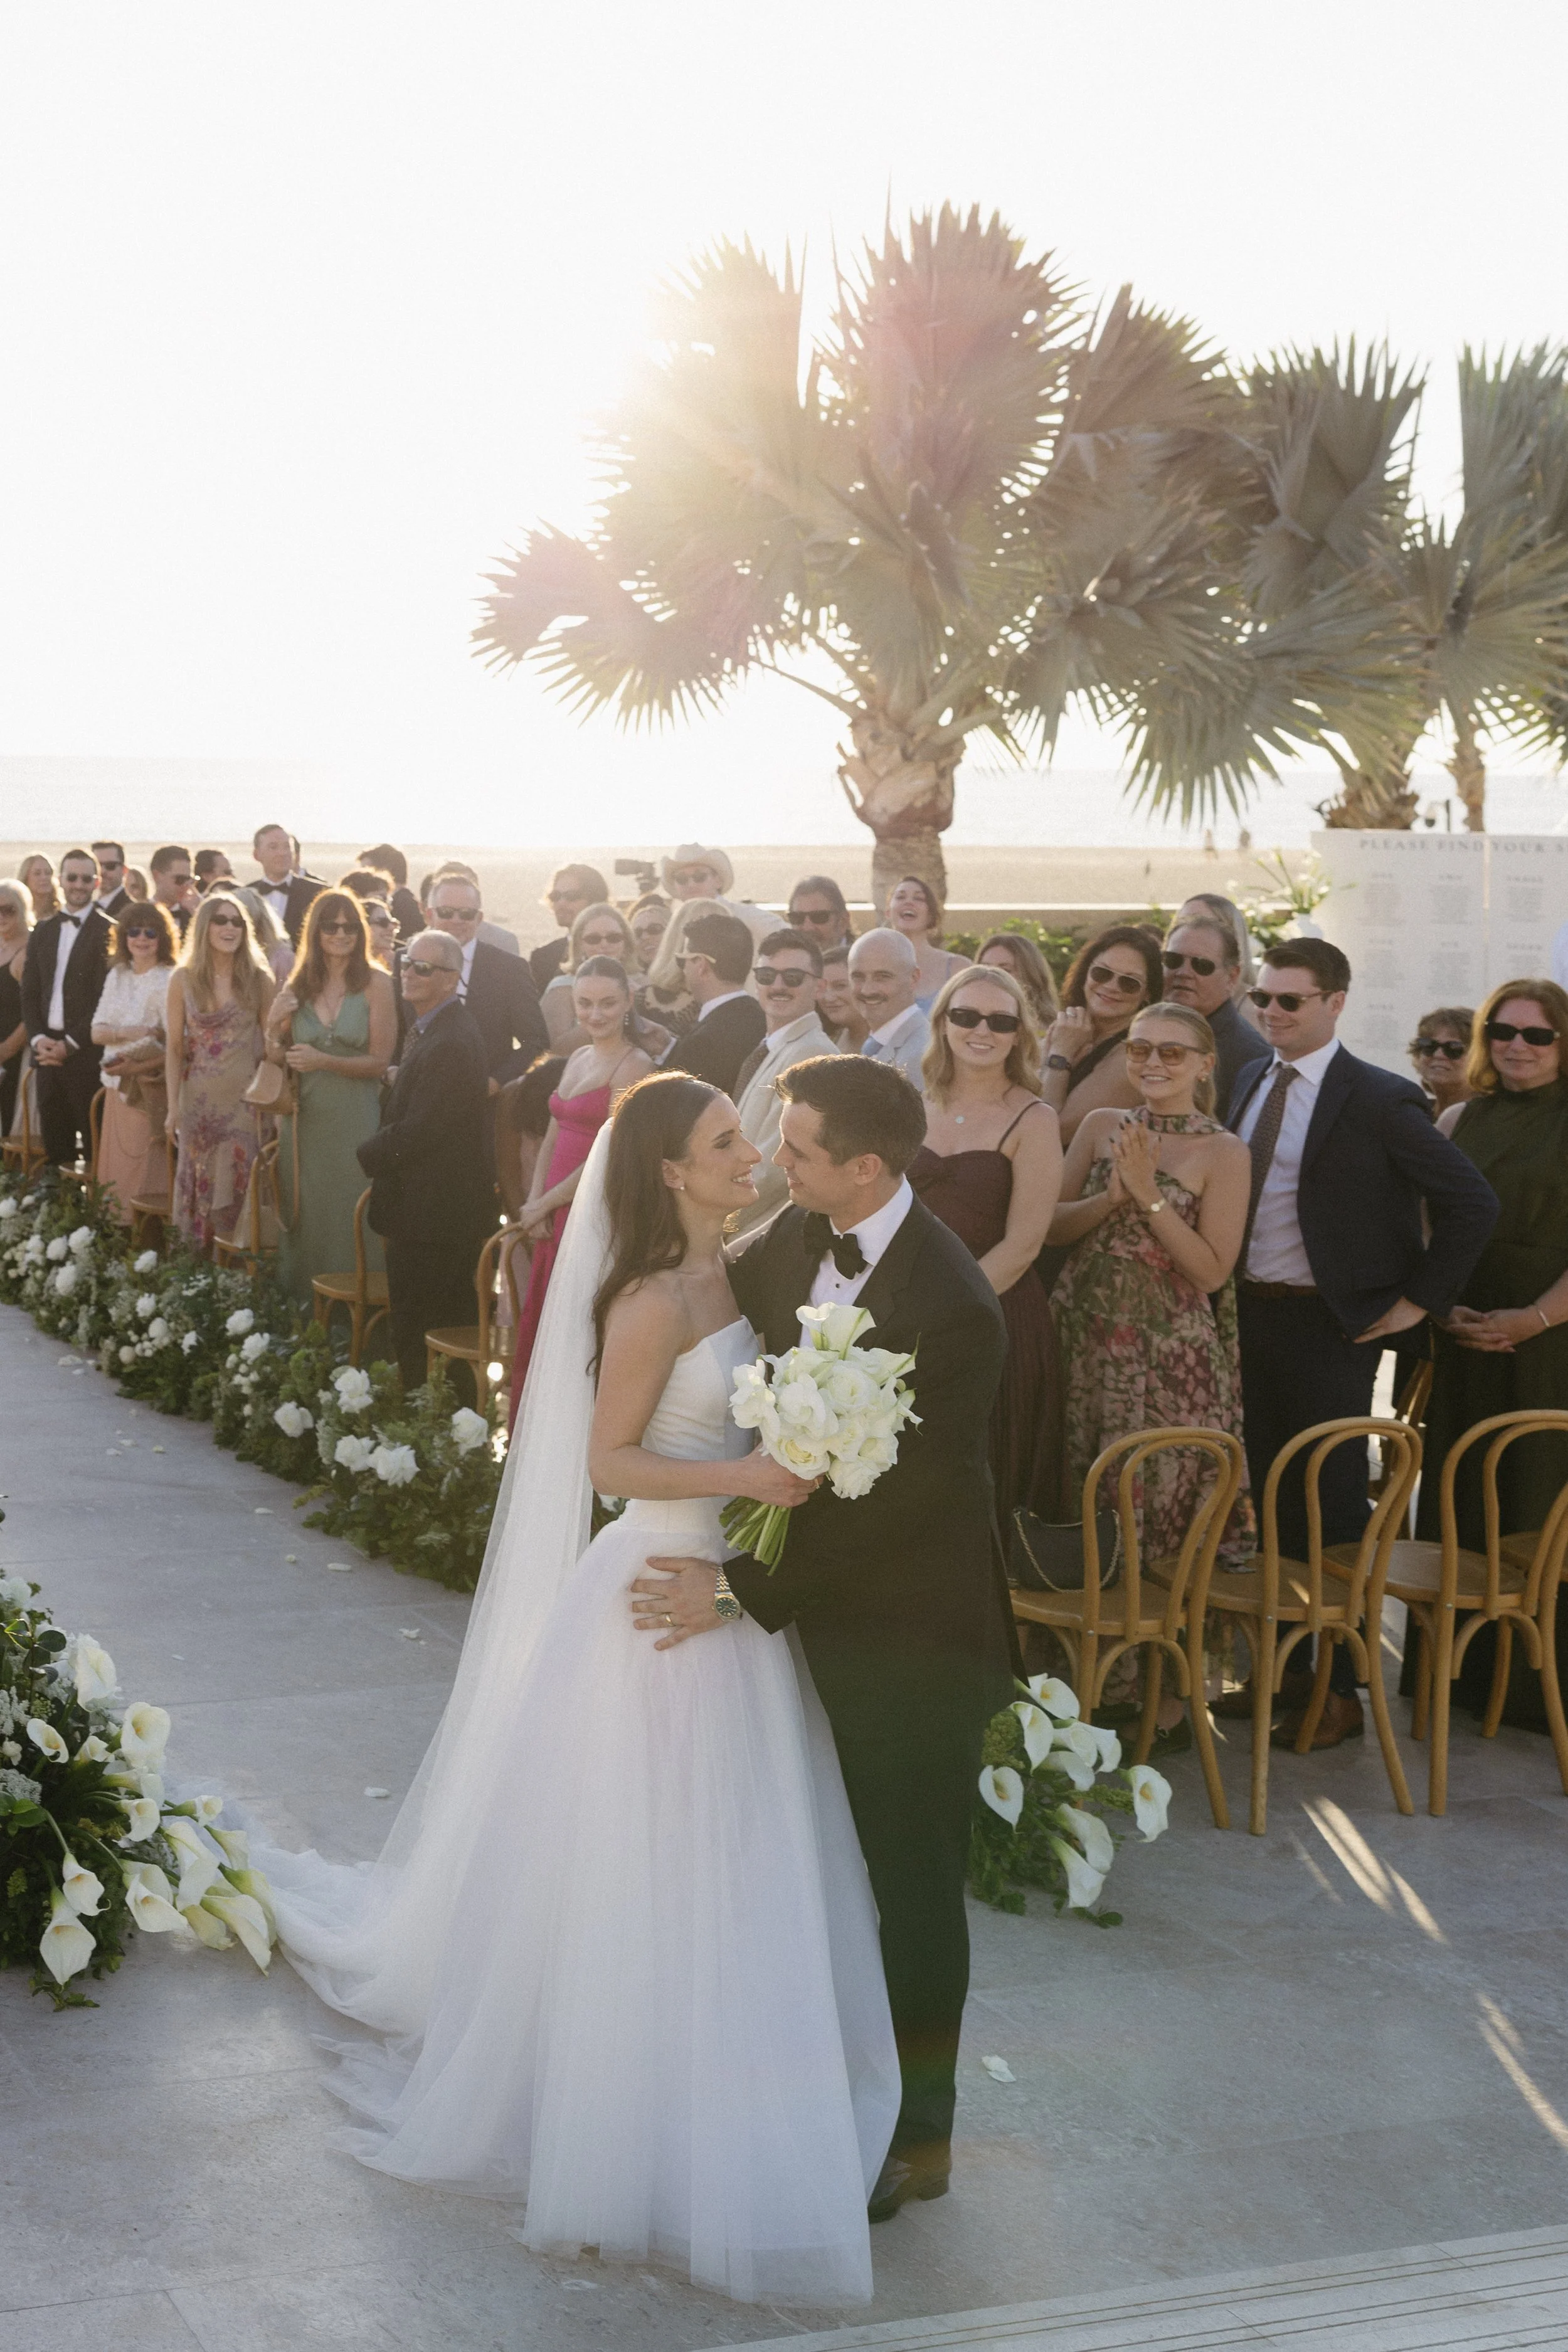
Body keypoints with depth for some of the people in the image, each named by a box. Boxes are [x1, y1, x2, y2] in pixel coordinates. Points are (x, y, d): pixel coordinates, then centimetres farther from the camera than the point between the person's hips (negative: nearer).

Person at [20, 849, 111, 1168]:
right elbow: (29, 991, 13)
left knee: (92, 1139, -3)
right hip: (46, 1048, 5)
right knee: (53, 1138, 6)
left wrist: (70, 1044, -11)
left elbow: (105, 997, -9)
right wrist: (38, 1039, -2)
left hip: (86, 1051, -5)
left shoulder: (107, 932, -4)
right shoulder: (43, 930, 14)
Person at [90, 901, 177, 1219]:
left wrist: (137, 1065, -22)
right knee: (115, 1175, 7)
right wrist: (135, 1032, -13)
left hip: (151, 1091, -6)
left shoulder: (170, 981, -9)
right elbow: (98, 1033, 5)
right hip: (117, 1087, 6)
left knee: (146, 1178, -4)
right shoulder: (117, 976, 11)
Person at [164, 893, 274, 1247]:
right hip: (199, 1098, 1)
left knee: (240, 1187, -1)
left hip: (245, 1098, -1)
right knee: (199, 1186, 5)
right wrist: (173, 1107, -1)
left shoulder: (259, 979, 0)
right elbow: (175, 1048, 3)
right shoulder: (184, 979, 1)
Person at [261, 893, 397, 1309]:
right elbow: (276, 1058, 12)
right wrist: (274, 1025, -7)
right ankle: (304, 1311, 18)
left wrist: (323, 1062, -17)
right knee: (305, 1217, 8)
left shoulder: (375, 985, -5)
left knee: (350, 1219, 0)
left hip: (354, 1118, -3)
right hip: (303, 1119, 3)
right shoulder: (296, 986, 6)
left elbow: (379, 1061, -6)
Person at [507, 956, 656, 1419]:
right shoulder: (578, 1059, 14)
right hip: (554, 1218, 8)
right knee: (538, 1333, 11)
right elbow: (553, 1137, 15)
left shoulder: (634, 1065, -12)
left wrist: (543, 1206, -8)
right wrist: (535, 1204, -2)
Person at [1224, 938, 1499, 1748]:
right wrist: (1227, 1293, 0)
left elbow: (1473, 1203, -11)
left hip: (1331, 1328, -6)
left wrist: (1419, 1300, -10)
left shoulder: (1380, 1101, -12)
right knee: (1271, 1500, 14)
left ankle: (1338, 1692, 11)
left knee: (1331, 1507, 1)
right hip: (1251, 1318, 6)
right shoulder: (1250, 1082, 9)